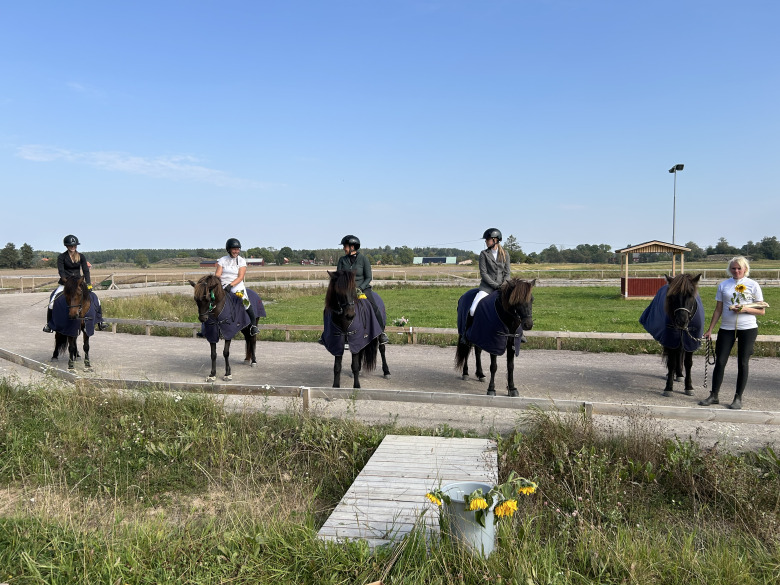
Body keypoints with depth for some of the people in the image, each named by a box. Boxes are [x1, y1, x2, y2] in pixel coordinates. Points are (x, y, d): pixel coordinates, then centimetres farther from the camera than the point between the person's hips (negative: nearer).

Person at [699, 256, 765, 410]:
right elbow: (718, 310, 9)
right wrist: (710, 330, 5)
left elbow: (762, 310, 1)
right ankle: (714, 396, 10)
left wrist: (745, 309, -17)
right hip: (727, 328, 2)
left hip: (748, 328, -2)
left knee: (742, 363, 3)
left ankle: (738, 398, 13)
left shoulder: (753, 285, 0)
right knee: (720, 362, 0)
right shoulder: (723, 285, 6)